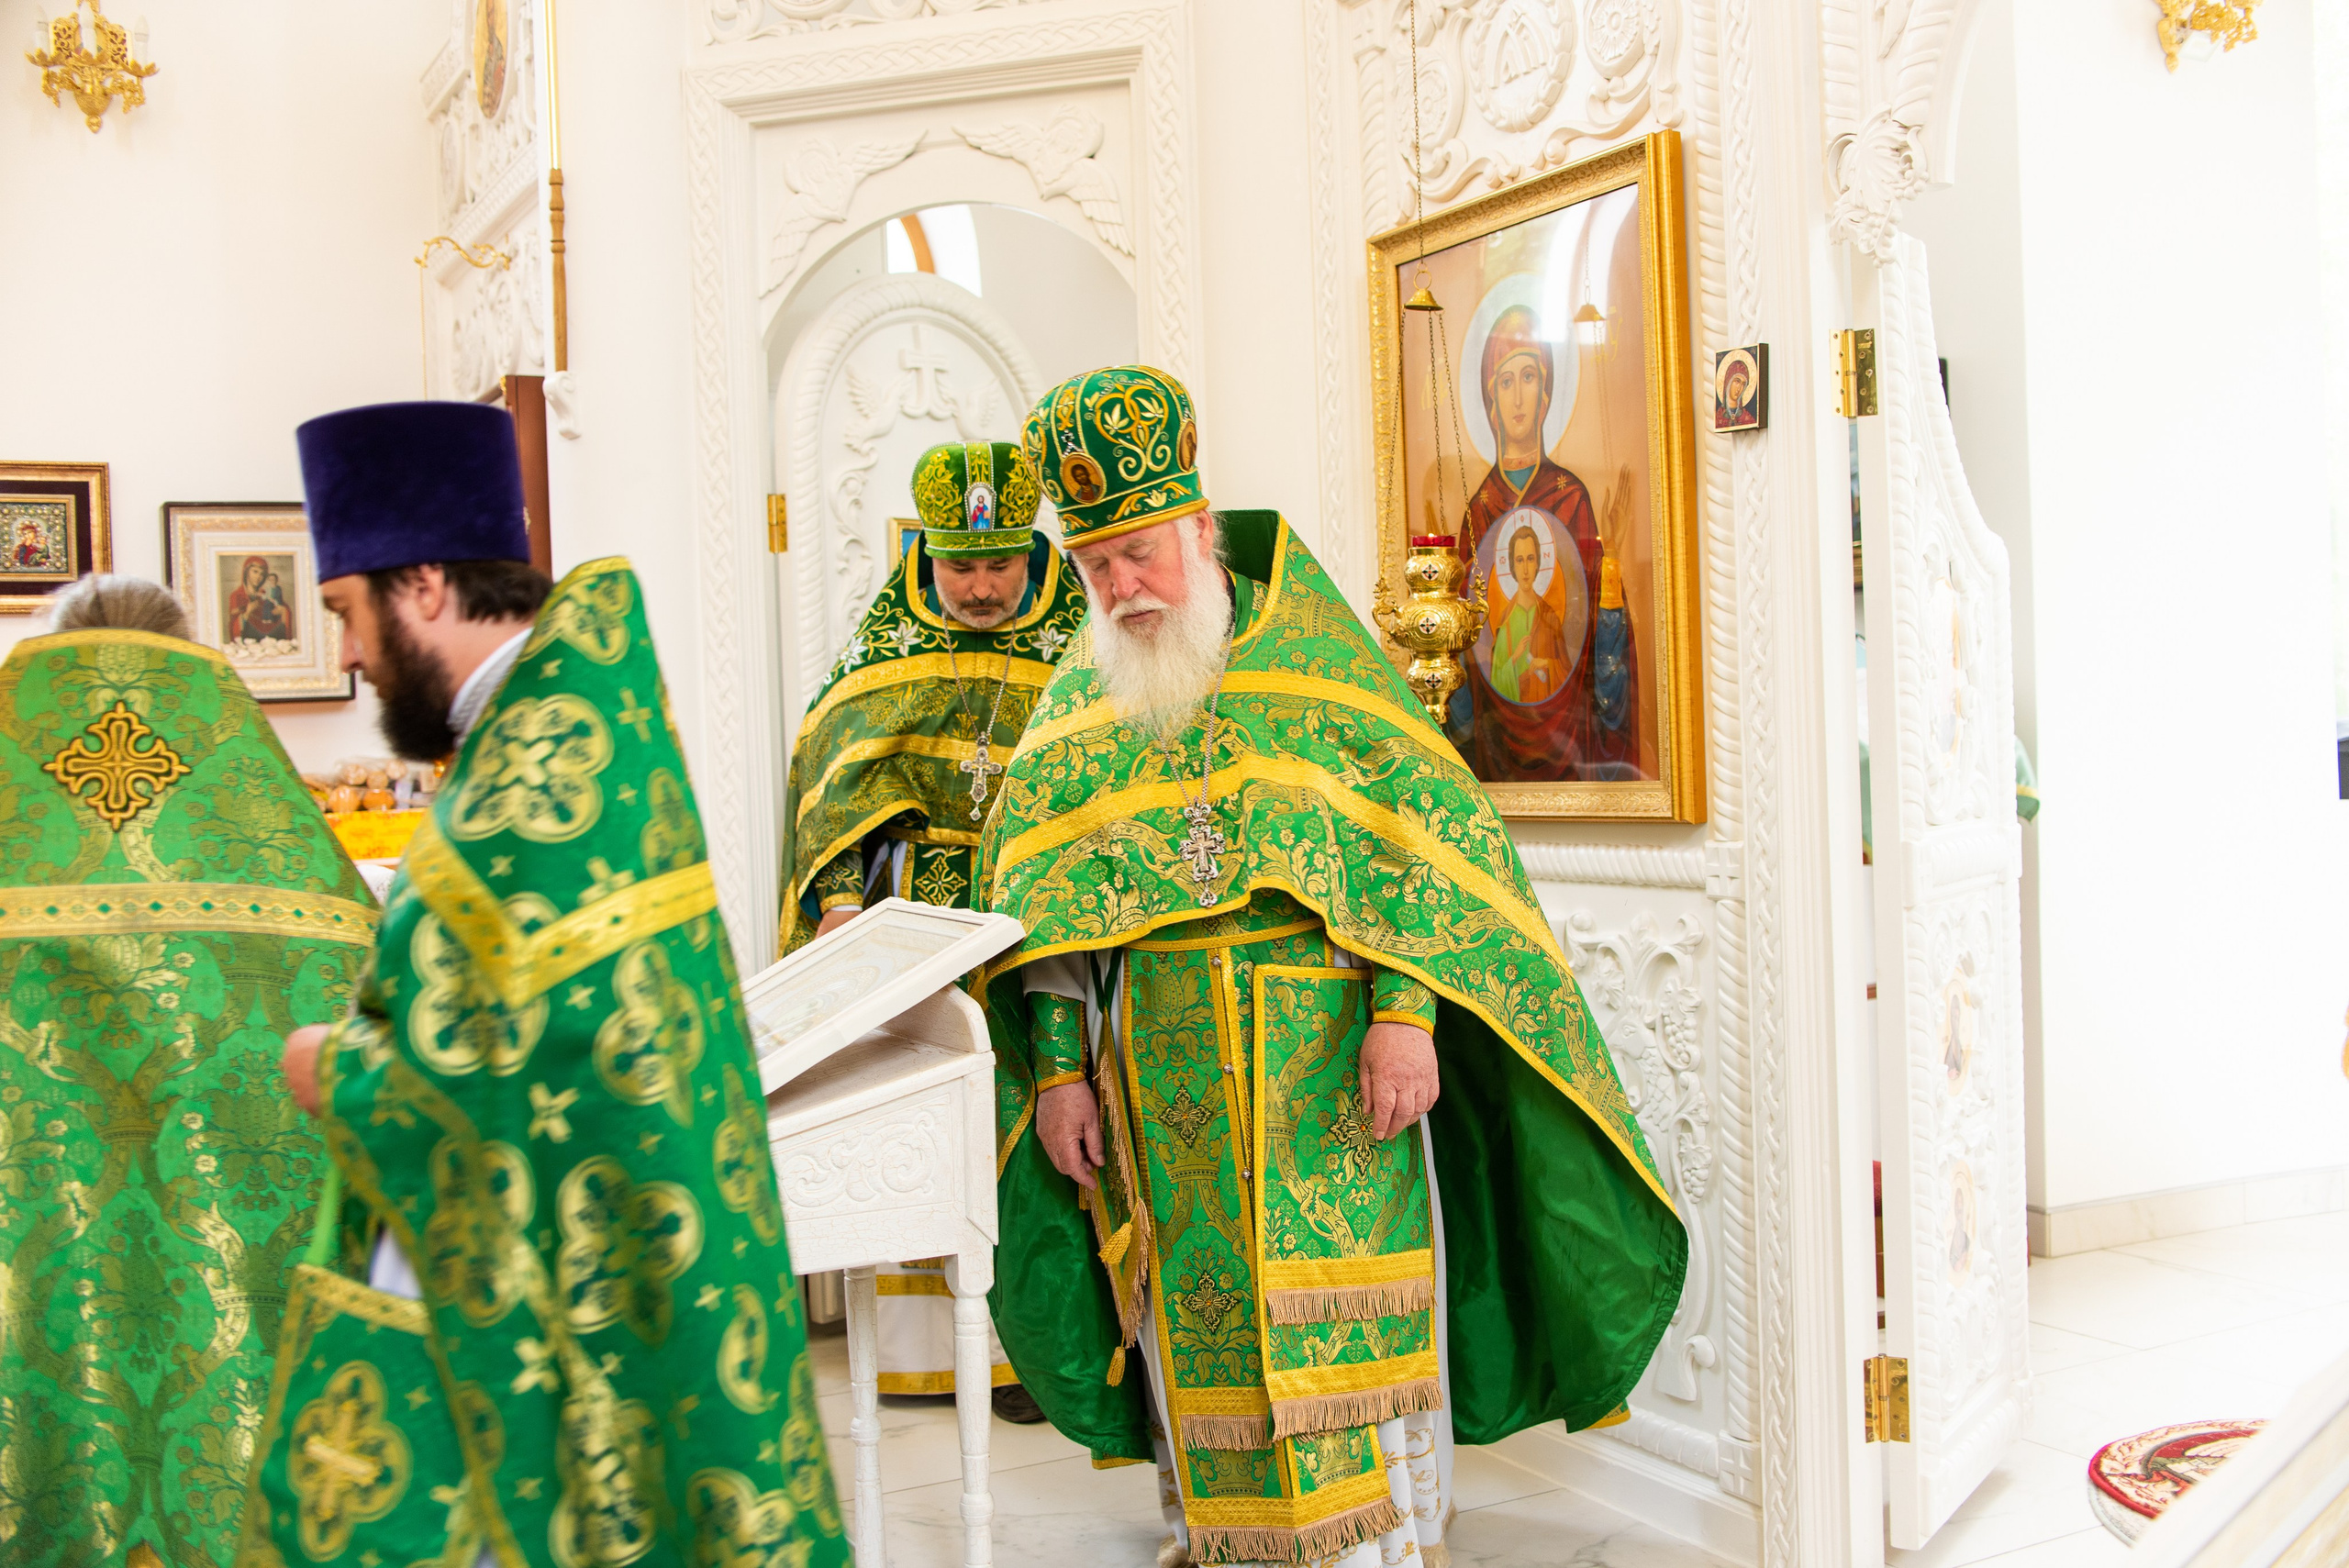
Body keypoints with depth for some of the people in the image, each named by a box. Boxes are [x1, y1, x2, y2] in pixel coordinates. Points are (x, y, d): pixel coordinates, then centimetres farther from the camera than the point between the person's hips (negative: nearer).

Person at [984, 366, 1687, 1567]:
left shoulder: (1318, 657, 0)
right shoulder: (1078, 703, 10)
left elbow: (1426, 827, -6)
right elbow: (1037, 901, 10)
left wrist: (1403, 1014, -17)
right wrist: (1058, 1066, 2)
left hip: (1323, 1053, -3)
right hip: (1163, 1077, 3)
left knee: (1342, 1320, -4)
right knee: (1201, 1324, 8)